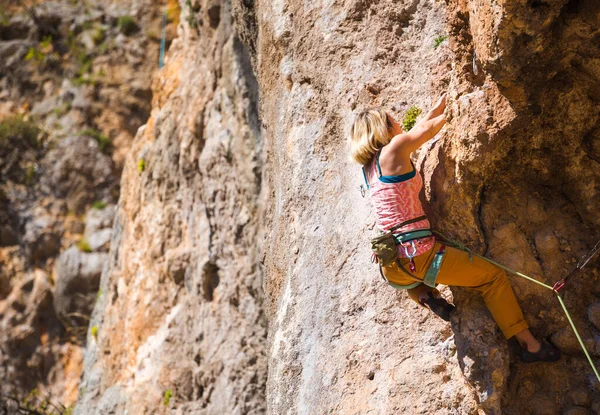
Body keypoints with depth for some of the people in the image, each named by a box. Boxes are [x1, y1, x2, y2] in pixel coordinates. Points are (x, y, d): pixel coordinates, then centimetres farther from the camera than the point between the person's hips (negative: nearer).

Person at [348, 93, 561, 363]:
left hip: (390, 268, 7)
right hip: (418, 256, -7)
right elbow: (427, 129, 5)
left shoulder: (368, 166, 14)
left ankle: (425, 295, 18)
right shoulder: (394, 150, -9)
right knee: (493, 276, 8)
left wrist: (440, 105, 29)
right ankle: (528, 343, 11)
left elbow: (419, 130, 25)